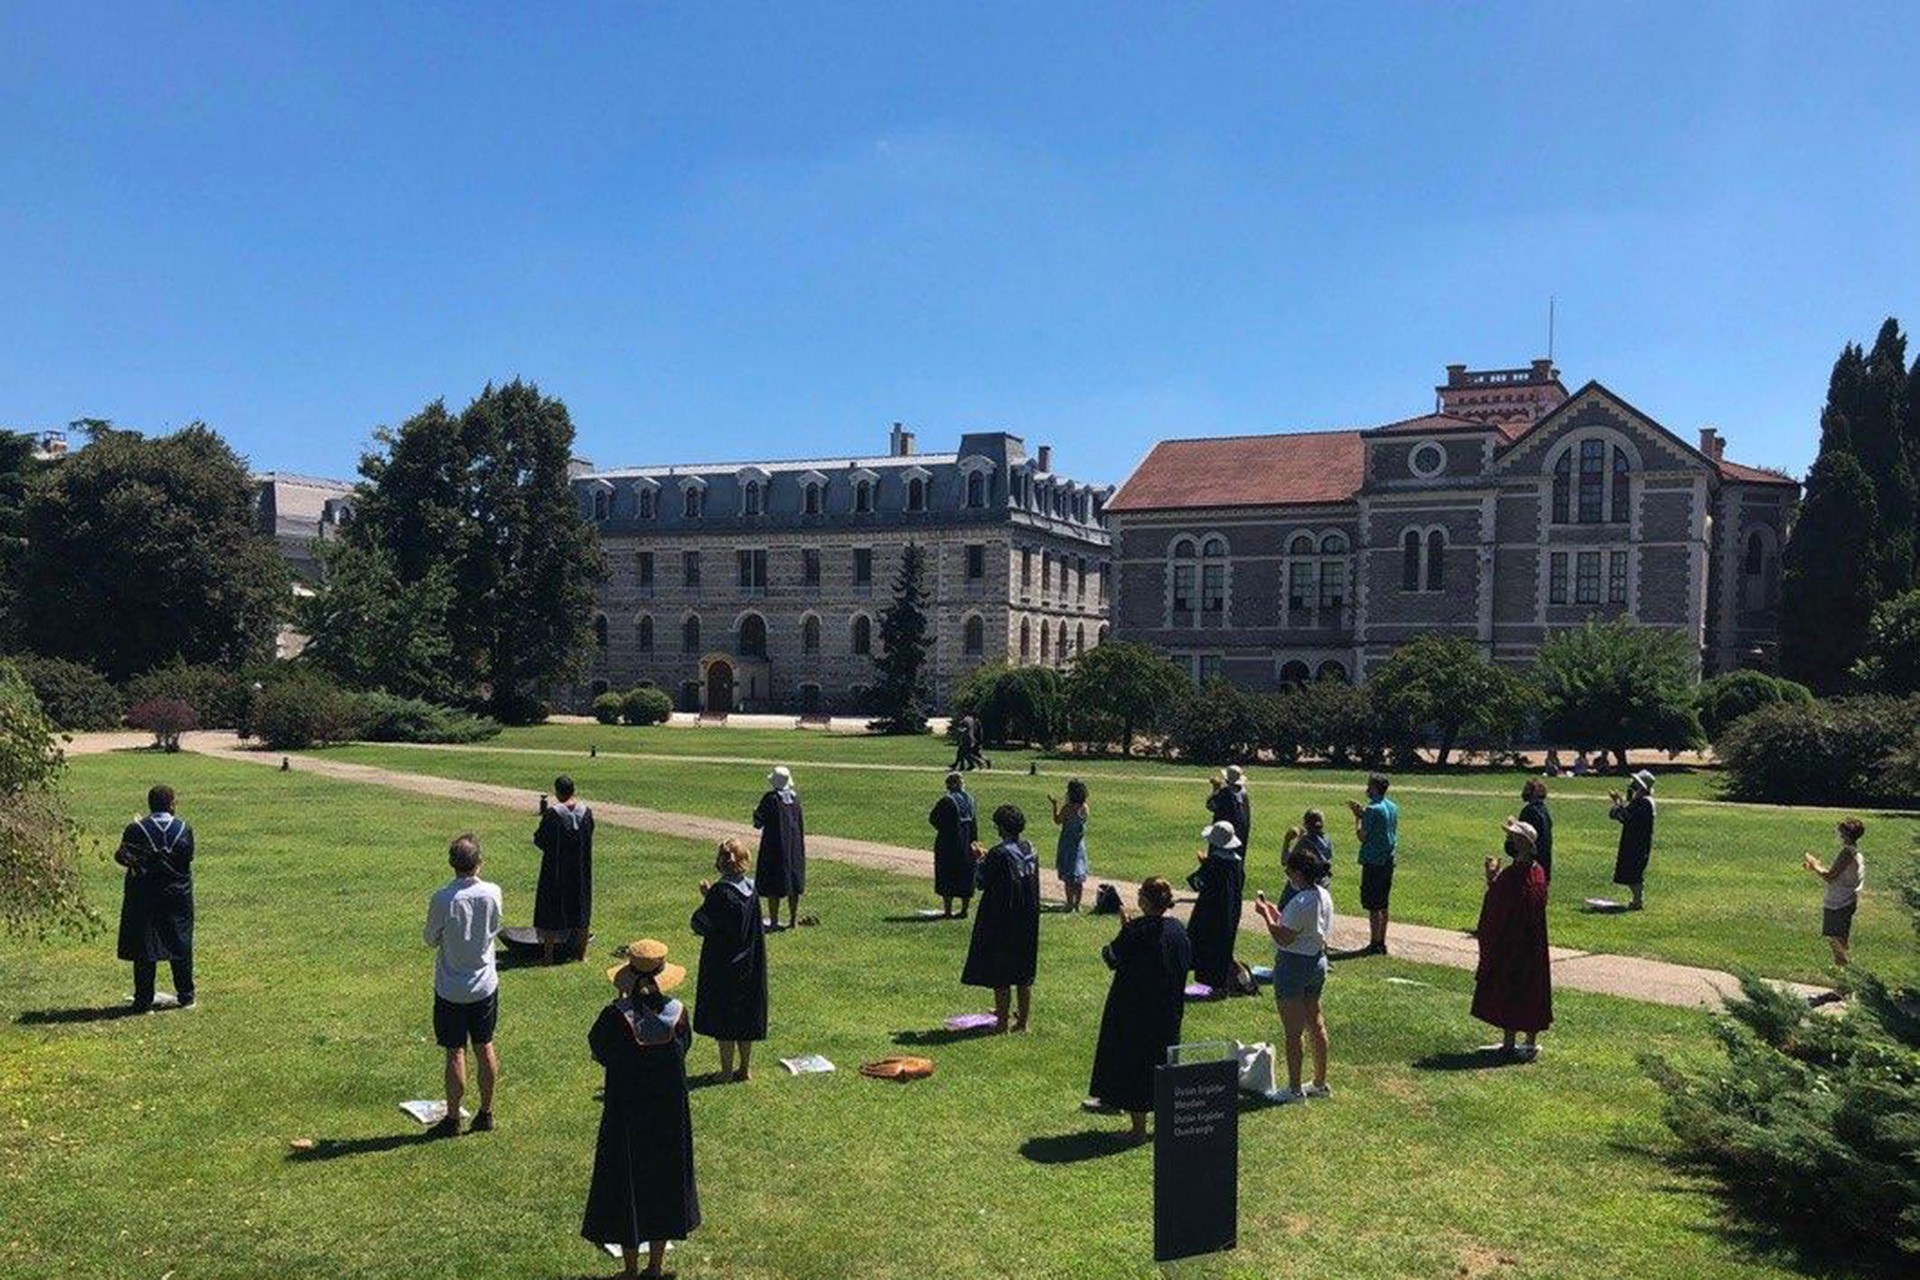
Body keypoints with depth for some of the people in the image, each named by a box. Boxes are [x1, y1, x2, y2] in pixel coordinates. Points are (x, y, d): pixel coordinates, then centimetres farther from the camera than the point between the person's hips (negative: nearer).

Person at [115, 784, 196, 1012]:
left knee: (143, 949, 6)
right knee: (180, 944, 11)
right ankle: (186, 996, 18)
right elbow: (188, 858, 0)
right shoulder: (184, 829, -5)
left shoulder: (135, 830, -9)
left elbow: (123, 857, -8)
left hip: (143, 895, -1)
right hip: (177, 893, 1)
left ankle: (143, 1000, 8)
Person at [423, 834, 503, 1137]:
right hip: (485, 984, 3)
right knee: (485, 1047, 14)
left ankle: (452, 1119, 17)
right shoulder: (492, 893, -10)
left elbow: (431, 939, -6)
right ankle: (486, 1113, 24)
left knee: (455, 1053, 6)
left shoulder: (442, 899, -19)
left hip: (451, 990, -3)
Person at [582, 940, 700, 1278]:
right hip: (669, 1113, 3)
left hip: (626, 1115, -3)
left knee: (626, 1185, 13)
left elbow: (599, 1052, -4)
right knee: (665, 1179, 18)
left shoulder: (615, 1016, -20)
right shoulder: (677, 1013, -12)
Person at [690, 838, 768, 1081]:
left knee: (723, 1018, 6)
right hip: (749, 965, 6)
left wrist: (706, 898, -2)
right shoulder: (751, 889, -1)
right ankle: (746, 1068, 23)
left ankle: (727, 1070, 13)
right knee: (747, 1016, 15)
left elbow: (700, 926, -17)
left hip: (723, 964, -6)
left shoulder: (720, 892, -20)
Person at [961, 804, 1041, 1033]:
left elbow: (981, 882, -11)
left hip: (1001, 921, -7)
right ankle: (1023, 1021, 21)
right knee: (1024, 973, 15)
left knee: (1000, 975, 3)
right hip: (1027, 923, 7)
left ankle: (1002, 1024, 8)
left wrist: (979, 860, 5)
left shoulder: (998, 854, -20)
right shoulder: (1029, 850, 1)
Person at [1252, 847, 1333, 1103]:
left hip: (1294, 965, -10)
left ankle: (1294, 1090, 9)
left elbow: (1283, 938, -24)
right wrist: (1275, 912, 11)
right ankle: (1320, 1084, 28)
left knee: (1293, 1032, 1)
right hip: (1317, 960, 10)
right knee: (1315, 1025, 18)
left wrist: (1265, 914, -13)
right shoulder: (1324, 896, 5)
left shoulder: (1301, 903, -25)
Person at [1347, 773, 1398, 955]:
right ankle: (1381, 943, 20)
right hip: (1388, 861, 8)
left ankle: (1374, 944, 0)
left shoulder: (1372, 809, -17)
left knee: (1373, 906, -3)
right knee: (1383, 905, 14)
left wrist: (1358, 816, -2)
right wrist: (1363, 813, 17)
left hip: (1373, 862, -8)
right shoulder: (1393, 808, 9)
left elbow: (1363, 836, -16)